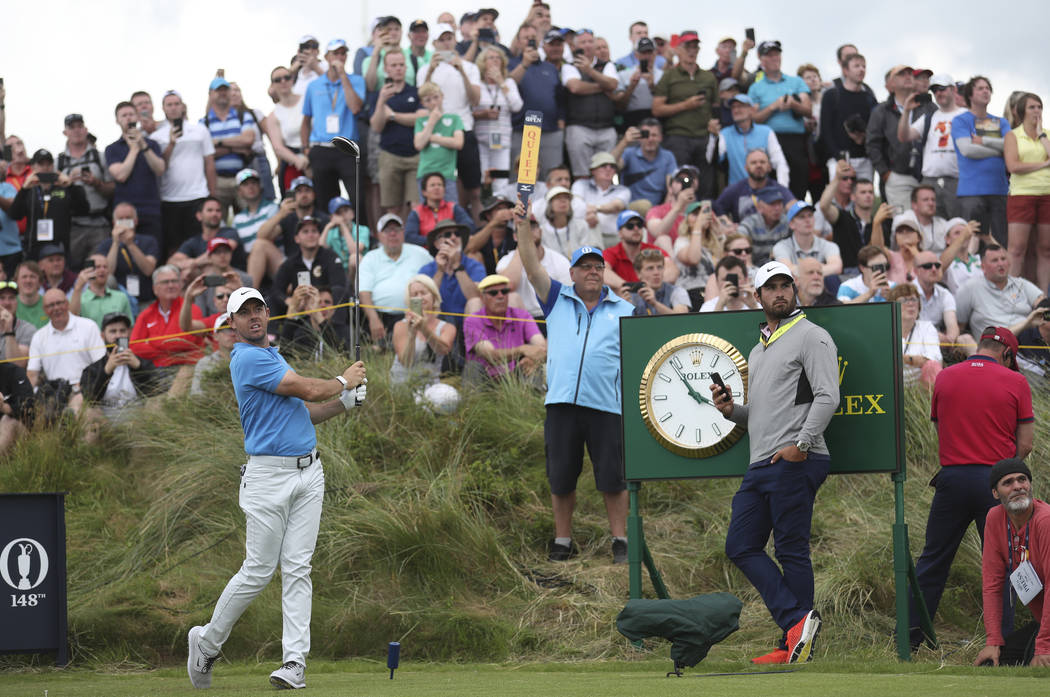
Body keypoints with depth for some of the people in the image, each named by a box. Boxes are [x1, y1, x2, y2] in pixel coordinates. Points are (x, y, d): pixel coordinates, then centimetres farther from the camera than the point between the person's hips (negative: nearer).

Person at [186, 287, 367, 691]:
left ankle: (295, 661, -5)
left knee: (297, 569, -1)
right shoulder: (248, 358, -11)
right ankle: (206, 643, 14)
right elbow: (309, 390, -13)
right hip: (268, 474, -8)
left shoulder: (271, 355, 20)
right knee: (258, 571, -4)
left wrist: (346, 402, 10)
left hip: (308, 473, 8)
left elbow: (303, 412, 24)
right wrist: (344, 381, 5)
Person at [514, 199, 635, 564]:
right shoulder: (557, 300, 13)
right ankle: (563, 541, 17)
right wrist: (523, 228, -9)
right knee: (561, 478, 7)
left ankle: (620, 540, 8)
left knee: (612, 477, -1)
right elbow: (532, 267, 3)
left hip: (607, 405, -1)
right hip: (562, 401, 1)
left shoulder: (624, 311, 12)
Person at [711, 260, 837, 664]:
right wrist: (731, 410, 10)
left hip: (795, 463, -9)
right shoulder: (758, 351, 25)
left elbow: (827, 396, -12)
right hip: (760, 465, 9)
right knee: (741, 546, 0)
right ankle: (797, 621, -4)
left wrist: (802, 442, -21)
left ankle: (795, 645, -7)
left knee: (791, 551, -9)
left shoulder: (811, 336, -1)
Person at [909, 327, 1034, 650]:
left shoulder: (945, 377, 5)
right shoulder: (1015, 382, -2)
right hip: (996, 482, -2)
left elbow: (940, 430, 12)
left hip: (952, 477, 2)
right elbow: (1025, 445, -2)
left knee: (933, 559, 10)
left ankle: (910, 633, 10)